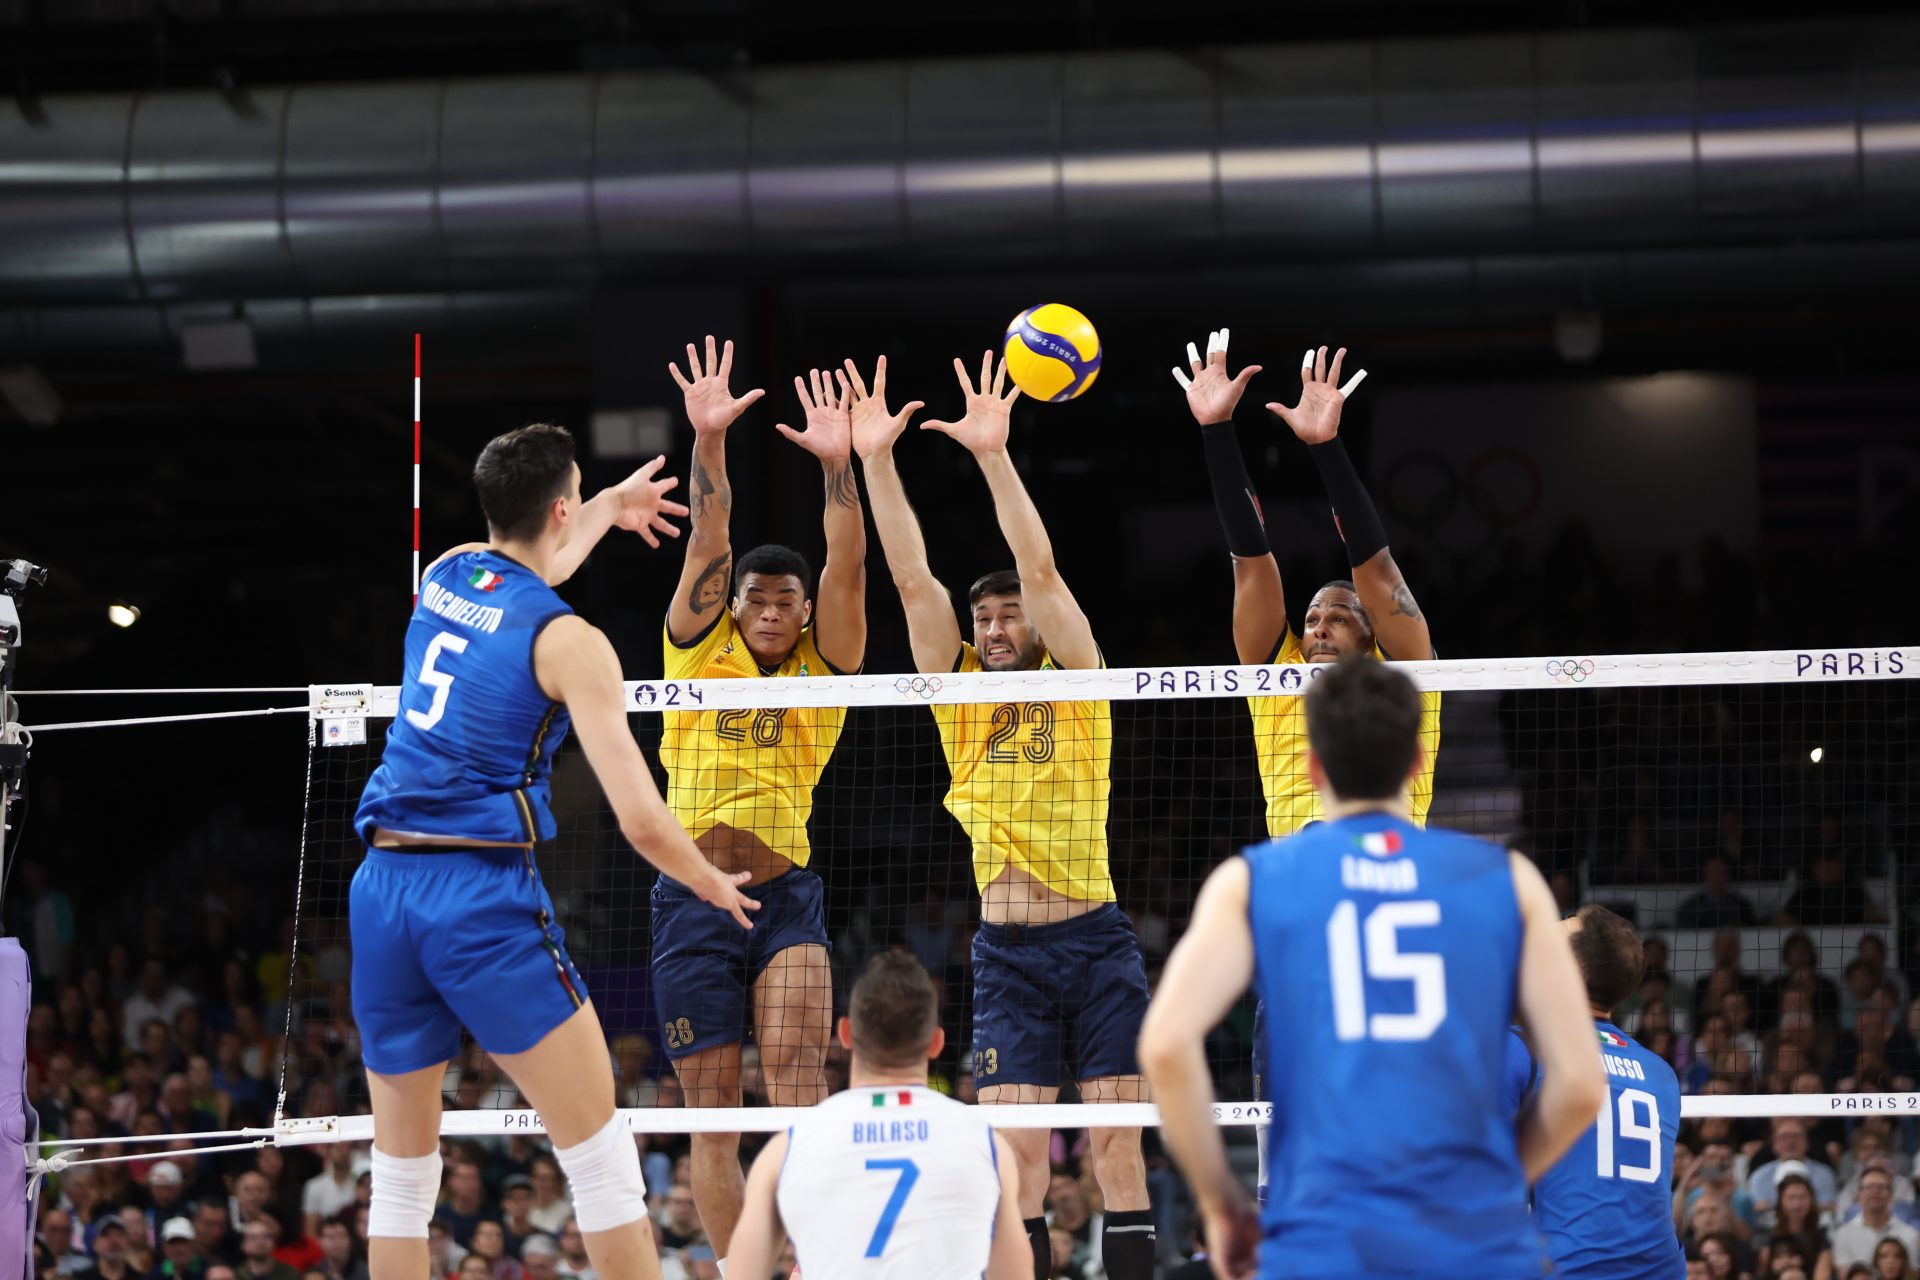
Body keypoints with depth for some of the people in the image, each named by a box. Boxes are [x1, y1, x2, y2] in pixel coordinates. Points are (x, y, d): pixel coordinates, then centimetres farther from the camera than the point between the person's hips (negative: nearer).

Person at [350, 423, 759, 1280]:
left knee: (401, 1174, 11)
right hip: (484, 895, -6)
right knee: (601, 1156, 0)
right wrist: (711, 885, 10)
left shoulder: (445, 575, 11)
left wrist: (610, 508, 56)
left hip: (383, 887, 6)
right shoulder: (568, 641, -6)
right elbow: (640, 821, -10)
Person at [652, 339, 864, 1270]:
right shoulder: (701, 650, 5)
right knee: (711, 1109, 1)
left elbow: (846, 567, -9)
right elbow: (709, 541, -7)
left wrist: (838, 463, -22)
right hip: (692, 901, 1)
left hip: (787, 897, -1)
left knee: (796, 1067, -20)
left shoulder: (823, 666, 5)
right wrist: (708, 439, -20)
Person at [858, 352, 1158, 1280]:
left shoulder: (1076, 681, 2)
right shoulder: (958, 694, 9)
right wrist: (877, 461, -9)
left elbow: (1041, 568, -10)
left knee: (1118, 1143, -4)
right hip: (1006, 951, 2)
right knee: (1015, 1152, -5)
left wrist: (994, 455, -20)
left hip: (1095, 941, -2)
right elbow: (913, 580, 0)